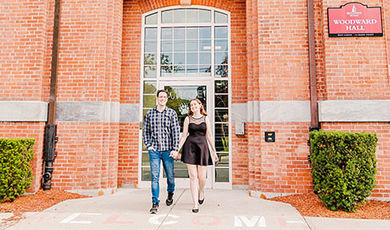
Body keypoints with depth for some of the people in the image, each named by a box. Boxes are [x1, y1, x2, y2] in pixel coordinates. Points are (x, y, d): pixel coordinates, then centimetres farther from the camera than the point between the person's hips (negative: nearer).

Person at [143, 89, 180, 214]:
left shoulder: (172, 113, 1)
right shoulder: (149, 113, 7)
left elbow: (176, 131, -2)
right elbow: (146, 131, 12)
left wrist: (175, 149, -8)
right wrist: (148, 145, 1)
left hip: (167, 150, 0)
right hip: (154, 150, 1)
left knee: (170, 175, 10)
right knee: (154, 176, -2)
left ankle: (170, 193, 39)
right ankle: (155, 203, 7)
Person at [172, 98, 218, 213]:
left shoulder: (205, 119, 9)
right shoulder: (188, 119, 7)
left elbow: (209, 136, 8)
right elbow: (184, 136, 6)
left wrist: (214, 151, 6)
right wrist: (177, 150, -2)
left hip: (202, 147, 1)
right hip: (190, 147, 0)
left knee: (202, 177, 1)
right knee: (193, 176, -2)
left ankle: (201, 192, 35)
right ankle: (195, 204, 8)